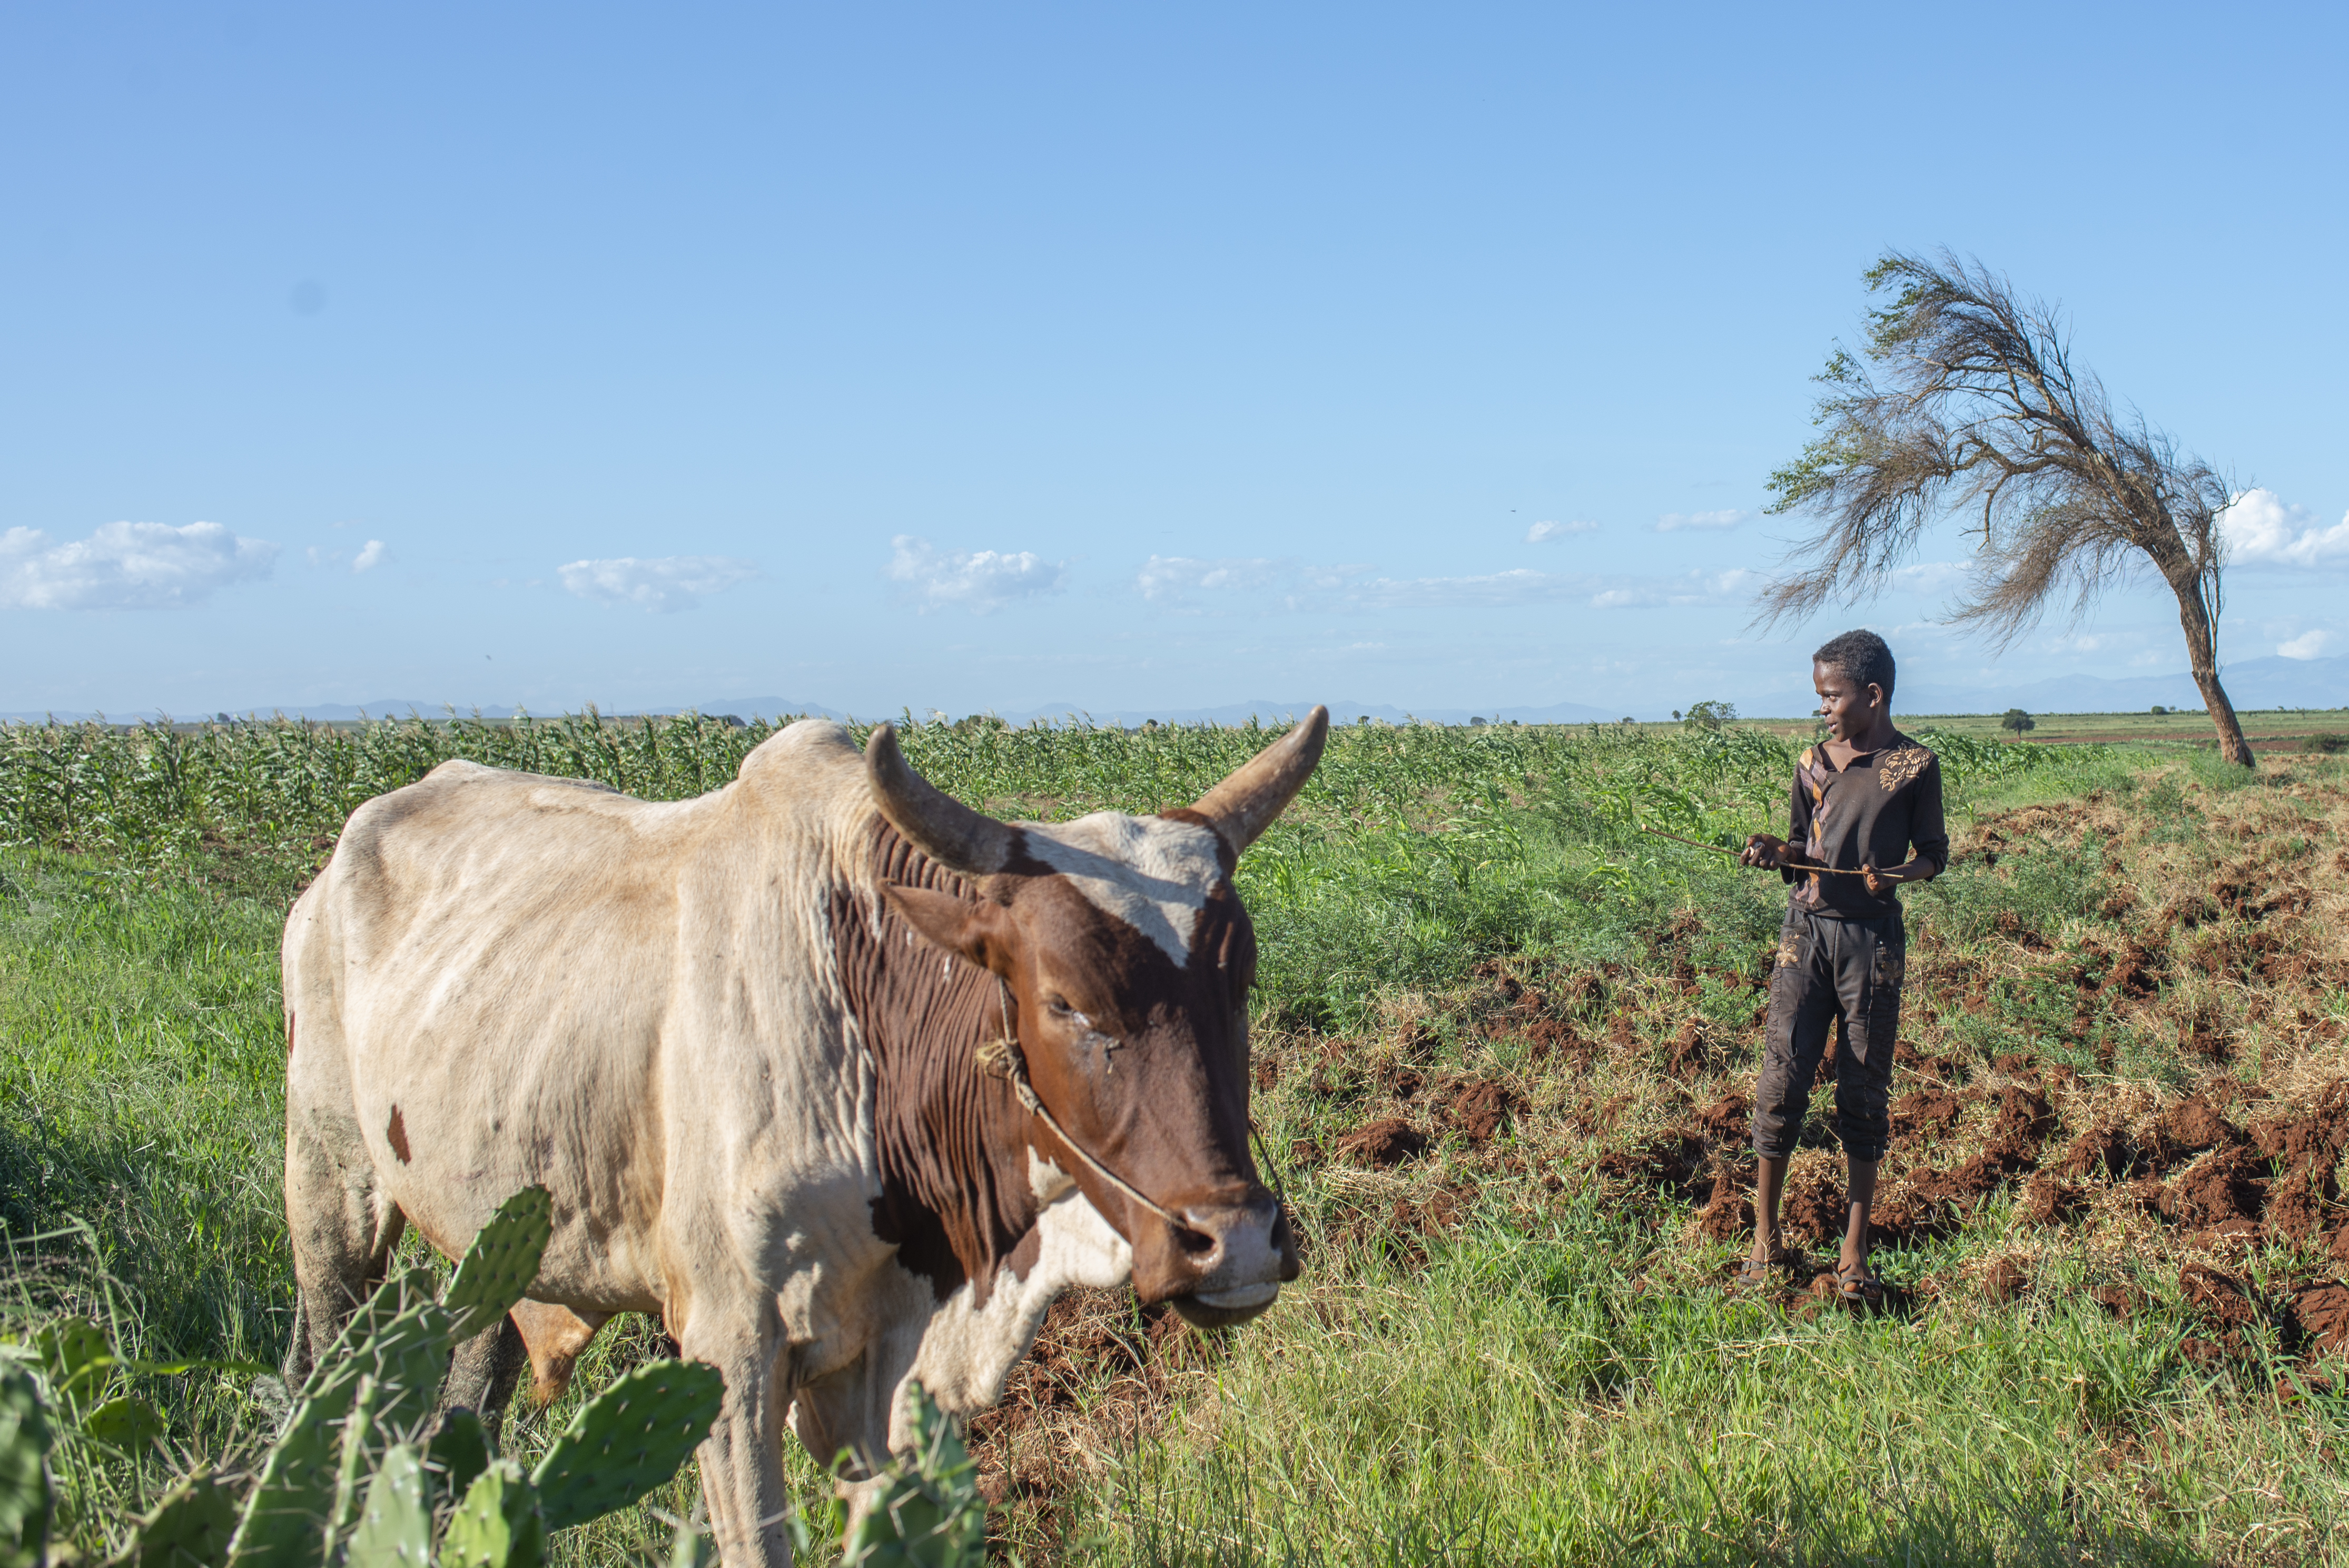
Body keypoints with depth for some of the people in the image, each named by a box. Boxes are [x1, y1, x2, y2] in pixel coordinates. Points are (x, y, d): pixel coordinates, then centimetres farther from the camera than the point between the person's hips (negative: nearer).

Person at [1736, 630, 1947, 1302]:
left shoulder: (1915, 767, -2)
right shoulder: (1813, 762, 7)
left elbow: (1933, 855, 4)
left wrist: (1900, 873, -17)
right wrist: (1776, 852, -8)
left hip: (1873, 938, -2)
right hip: (1807, 928, 2)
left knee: (1863, 1090, 4)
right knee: (1782, 1078, -3)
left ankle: (1854, 1251, 11)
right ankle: (1765, 1237, 8)